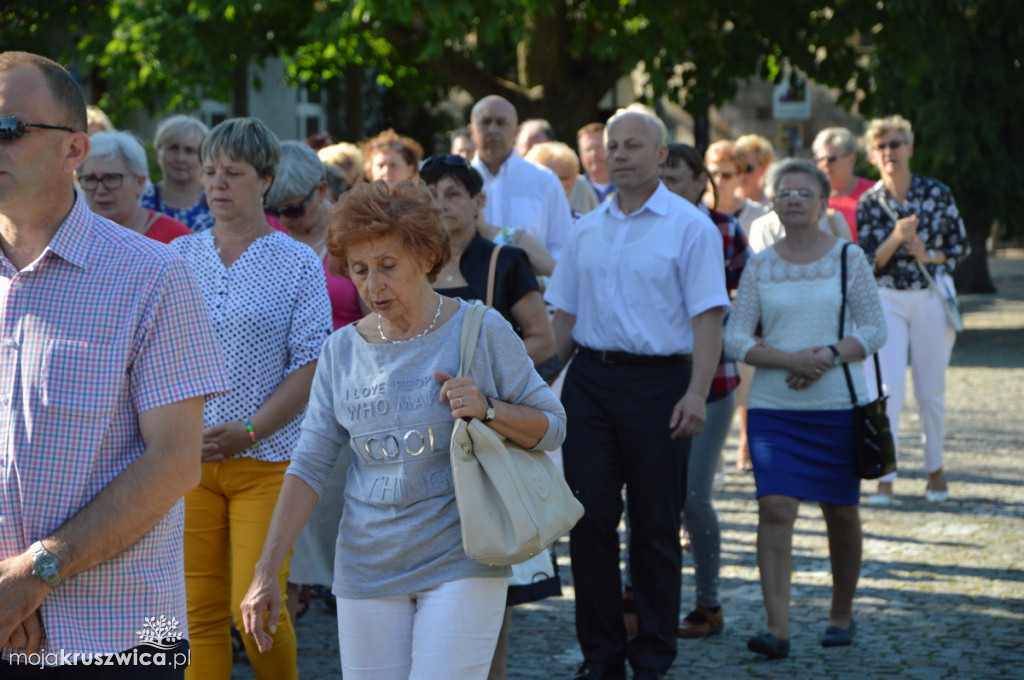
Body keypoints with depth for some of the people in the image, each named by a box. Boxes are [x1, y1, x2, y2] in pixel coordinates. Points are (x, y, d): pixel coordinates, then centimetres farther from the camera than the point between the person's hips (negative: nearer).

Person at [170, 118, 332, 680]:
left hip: (266, 459, -3)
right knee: (200, 613, 2)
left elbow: (310, 365, -5)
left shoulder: (298, 264, 0)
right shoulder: (178, 258, 9)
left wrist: (248, 432, -14)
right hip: (187, 459, 3)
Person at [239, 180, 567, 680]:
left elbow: (551, 426, 3)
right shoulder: (342, 351, 6)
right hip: (367, 569, 4)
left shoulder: (480, 331, -3)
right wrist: (266, 573, -1)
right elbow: (310, 466, 6)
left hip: (459, 563, -3)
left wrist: (488, 410, -17)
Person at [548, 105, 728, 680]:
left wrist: (696, 393, -19)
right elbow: (566, 313, 18)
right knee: (590, 518, 1)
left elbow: (708, 315, -9)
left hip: (657, 380, -4)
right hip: (590, 379, 4)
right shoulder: (588, 229, 14)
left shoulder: (690, 227, -2)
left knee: (656, 528, 2)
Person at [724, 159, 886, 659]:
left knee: (840, 511, 9)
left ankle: (842, 614, 28)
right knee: (775, 509, -12)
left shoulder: (849, 258, 3)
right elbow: (736, 337, 2)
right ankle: (777, 629, -15)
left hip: (837, 405, 0)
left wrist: (830, 355, -17)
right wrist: (791, 359, -14)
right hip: (772, 407, 0)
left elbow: (874, 330, 1)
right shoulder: (760, 265, 5)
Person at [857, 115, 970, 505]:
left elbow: (962, 247, 5)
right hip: (887, 300, 0)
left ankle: (935, 469, 25)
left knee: (931, 391, 7)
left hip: (932, 297, 0)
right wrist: (896, 239, -19)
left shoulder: (937, 193, -1)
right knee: (888, 388, -11)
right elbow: (866, 263, -3)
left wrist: (929, 256, -13)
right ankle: (884, 479, -9)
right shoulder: (868, 203, -1)